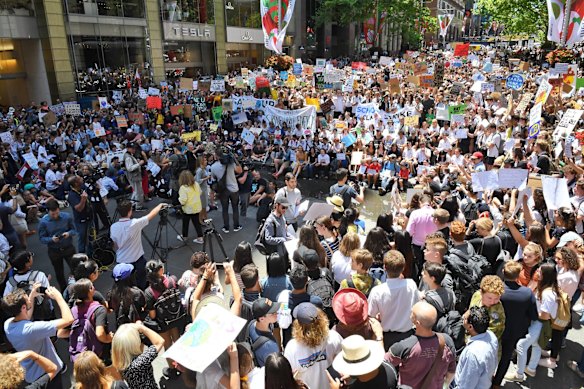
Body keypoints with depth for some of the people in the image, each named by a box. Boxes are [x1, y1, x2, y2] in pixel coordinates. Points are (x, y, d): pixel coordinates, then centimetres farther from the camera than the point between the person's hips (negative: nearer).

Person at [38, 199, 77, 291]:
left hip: (69, 248, -1)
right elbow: (42, 238, -8)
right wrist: (51, 239, -27)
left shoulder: (67, 216, -13)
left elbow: (74, 230, -2)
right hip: (54, 251, 1)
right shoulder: (43, 222, -14)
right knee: (59, 274, 17)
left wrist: (69, 233, -24)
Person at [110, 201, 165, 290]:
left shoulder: (113, 227, -12)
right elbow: (151, 215, -8)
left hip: (121, 261, 3)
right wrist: (160, 205, 10)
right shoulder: (135, 223, -23)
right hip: (137, 260, -3)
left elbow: (115, 245, 2)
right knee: (142, 285, 16)